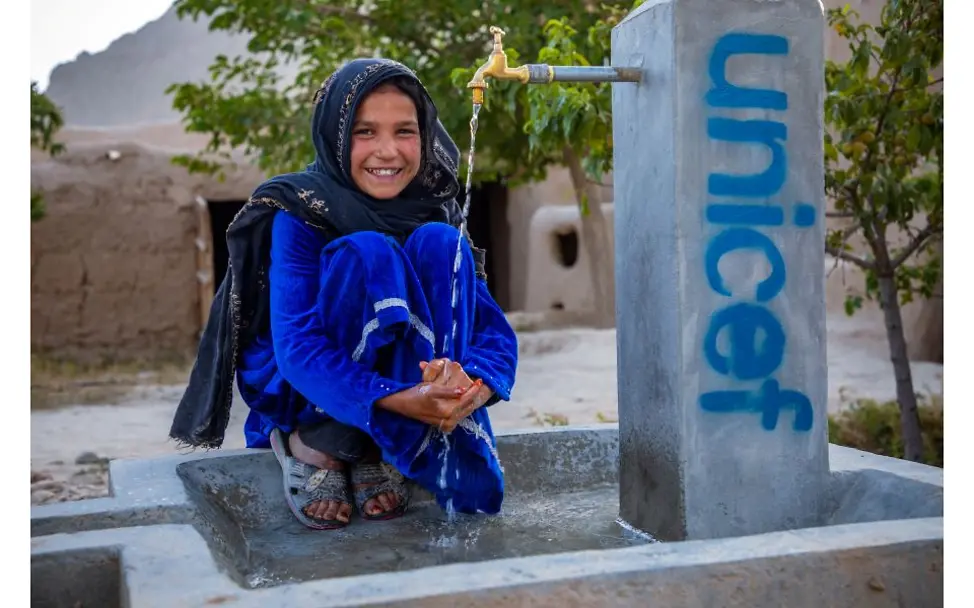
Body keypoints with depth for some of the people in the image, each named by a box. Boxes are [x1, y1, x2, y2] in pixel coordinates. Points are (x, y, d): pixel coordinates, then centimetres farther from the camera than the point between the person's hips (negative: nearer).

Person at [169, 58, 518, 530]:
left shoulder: (435, 211, -5)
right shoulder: (300, 212, -17)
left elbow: (496, 331, -11)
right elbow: (296, 348, -28)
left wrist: (472, 387, -35)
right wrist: (401, 401, -43)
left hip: (413, 387, 4)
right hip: (303, 395, -4)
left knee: (440, 244, -20)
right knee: (366, 253, -28)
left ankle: (378, 451, -20)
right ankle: (312, 444, -18)